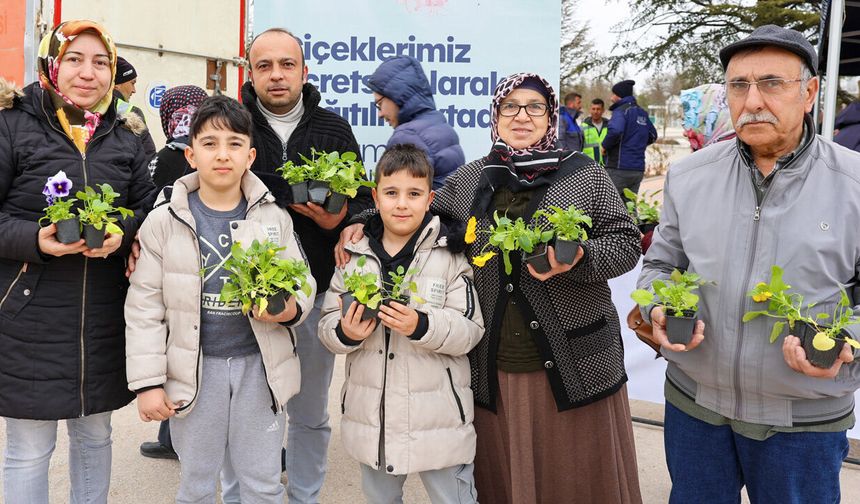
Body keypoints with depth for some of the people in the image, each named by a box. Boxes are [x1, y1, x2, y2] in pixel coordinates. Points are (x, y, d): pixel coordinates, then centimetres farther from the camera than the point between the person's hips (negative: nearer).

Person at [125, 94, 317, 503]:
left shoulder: (273, 218, 0)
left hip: (259, 364, 1)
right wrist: (147, 382, -5)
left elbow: (303, 284, 6)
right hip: (194, 368, -1)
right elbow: (145, 308, -3)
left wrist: (290, 309, -18)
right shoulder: (164, 221, -4)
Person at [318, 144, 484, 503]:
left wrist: (422, 326, -29)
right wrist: (345, 333, -17)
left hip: (439, 417, -4)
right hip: (372, 416, 4)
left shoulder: (448, 256, -10)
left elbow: (470, 330, -14)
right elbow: (327, 323, 4)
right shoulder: (355, 256, 2)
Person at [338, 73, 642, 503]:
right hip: (493, 368, 3)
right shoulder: (468, 180, 7)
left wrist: (578, 259, -21)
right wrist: (366, 222, 3)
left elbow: (626, 243, -1)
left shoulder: (586, 176, -1)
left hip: (574, 366, -2)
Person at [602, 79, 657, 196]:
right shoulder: (642, 113, 16)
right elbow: (652, 136, 27)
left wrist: (605, 145, -13)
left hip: (619, 168, -8)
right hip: (639, 169, 8)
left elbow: (615, 131, -29)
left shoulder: (621, 111, -10)